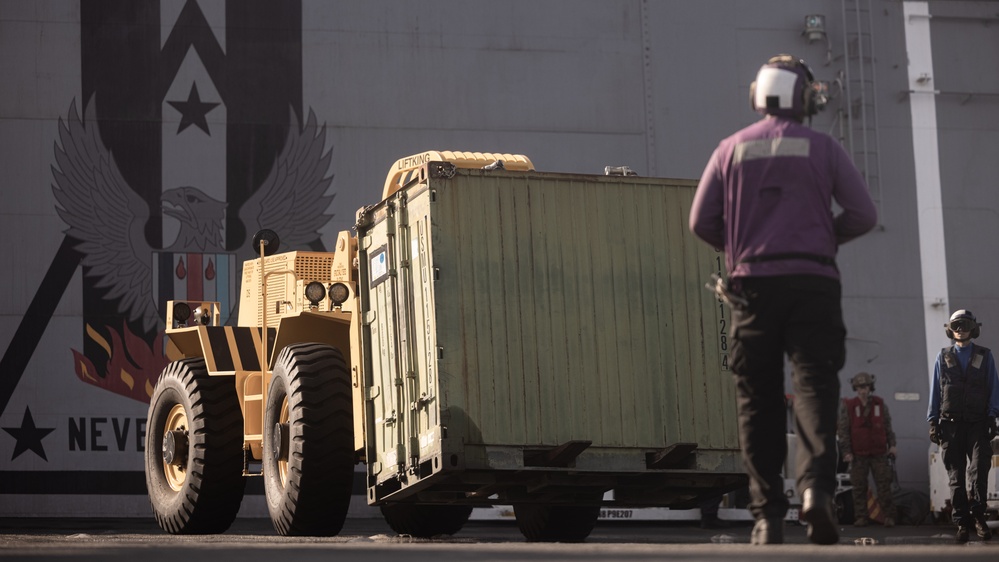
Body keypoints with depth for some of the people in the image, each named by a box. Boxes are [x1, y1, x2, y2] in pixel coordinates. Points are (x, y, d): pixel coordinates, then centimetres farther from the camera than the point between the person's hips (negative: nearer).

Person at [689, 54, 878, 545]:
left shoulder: (731, 150, 9)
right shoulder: (822, 148, 5)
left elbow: (702, 221, 4)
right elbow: (863, 214, 1)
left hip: (753, 285, 1)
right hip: (812, 282, -1)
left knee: (758, 402, 4)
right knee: (814, 388, -6)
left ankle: (768, 514, 0)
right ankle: (816, 485, -30)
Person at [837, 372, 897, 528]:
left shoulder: (880, 404, 8)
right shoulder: (848, 406, 2)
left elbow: (888, 426, 14)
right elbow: (843, 430, 1)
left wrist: (892, 445, 5)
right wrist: (846, 452, -4)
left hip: (879, 452, 1)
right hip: (858, 454, -1)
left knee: (884, 485, -4)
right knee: (859, 487, 0)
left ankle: (888, 516, -3)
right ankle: (860, 517, 6)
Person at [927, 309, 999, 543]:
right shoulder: (943, 357, 13)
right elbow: (935, 390, 13)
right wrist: (933, 421, 5)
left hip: (978, 423, -1)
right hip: (951, 424, 1)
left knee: (980, 469, -15)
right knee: (956, 475, 0)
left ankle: (978, 515, -5)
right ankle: (962, 522, 3)